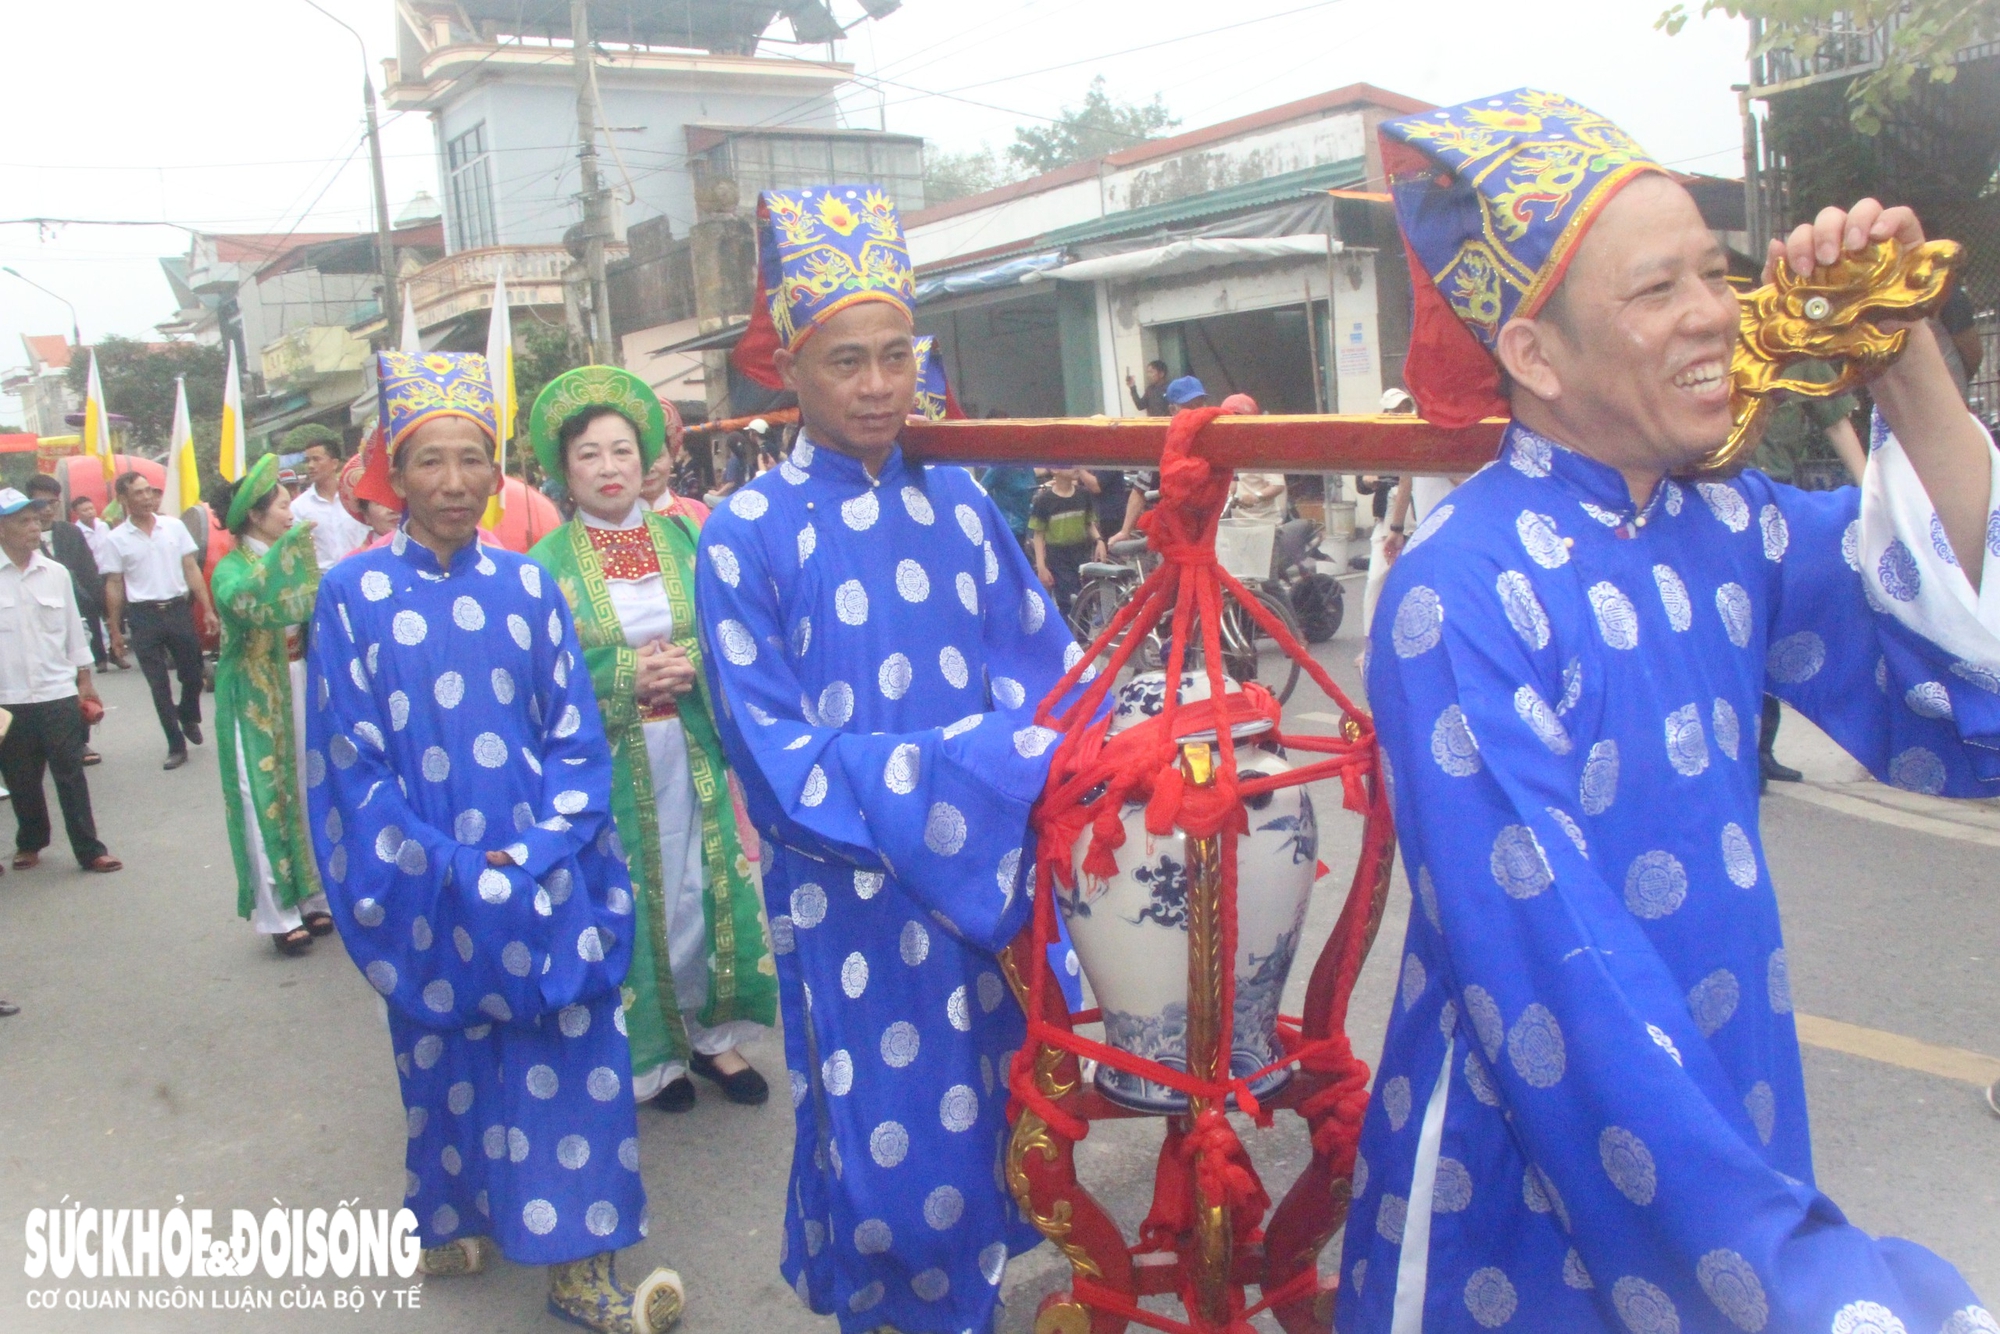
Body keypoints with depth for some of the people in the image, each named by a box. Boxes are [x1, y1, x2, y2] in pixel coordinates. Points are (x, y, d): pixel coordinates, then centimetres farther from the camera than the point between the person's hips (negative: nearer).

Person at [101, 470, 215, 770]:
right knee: (159, 685, 4)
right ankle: (176, 745, 12)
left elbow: (191, 569, 4)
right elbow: (114, 585, 3)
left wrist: (208, 609, 0)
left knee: (193, 674, 8)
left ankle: (189, 717, 39)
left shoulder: (174, 526, 2)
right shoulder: (117, 538, -2)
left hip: (177, 609, 1)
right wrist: (115, 630, 3)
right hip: (143, 616, -1)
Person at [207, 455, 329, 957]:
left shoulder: (299, 561, 8)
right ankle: (279, 914, 7)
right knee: (265, 801, 0)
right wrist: (283, 555, -33)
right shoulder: (232, 566, -8)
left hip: (301, 690, 5)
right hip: (255, 703, -5)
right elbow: (238, 598, -32)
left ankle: (312, 896, 23)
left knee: (307, 794, 11)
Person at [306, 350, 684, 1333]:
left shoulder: (527, 585, 4)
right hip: (429, 888, -1)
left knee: (570, 1057, -1)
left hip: (543, 880, 1)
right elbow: (349, 757, -4)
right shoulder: (354, 593, -1)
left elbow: (576, 737, 2)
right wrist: (451, 870, -11)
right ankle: (452, 1217, 36)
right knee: (447, 1059, 12)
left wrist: (534, 855, -12)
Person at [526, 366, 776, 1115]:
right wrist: (627, 673, -16)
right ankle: (649, 1051, 23)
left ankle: (712, 1034, 25)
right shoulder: (548, 563, -2)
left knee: (708, 889, 7)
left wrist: (691, 661, -16)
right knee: (632, 903, 6)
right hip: (606, 766, -2)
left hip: (694, 757, 2)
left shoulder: (687, 542, 5)